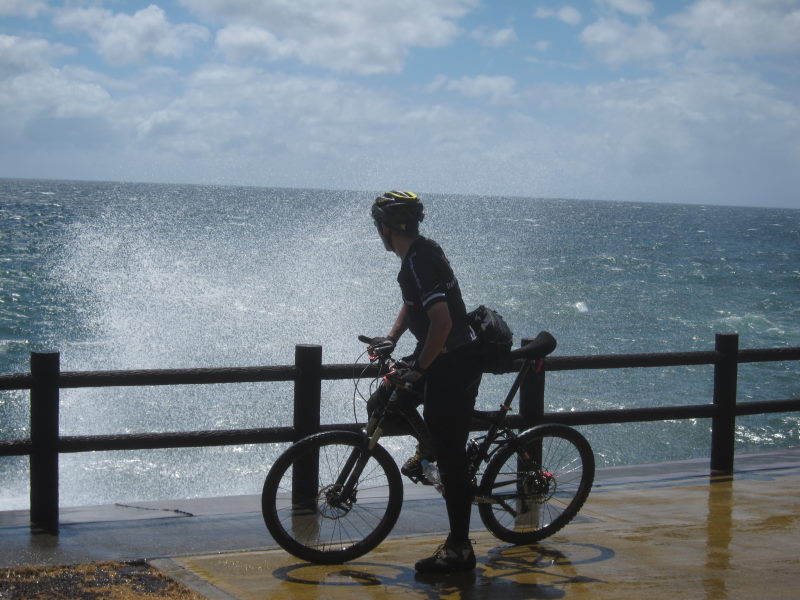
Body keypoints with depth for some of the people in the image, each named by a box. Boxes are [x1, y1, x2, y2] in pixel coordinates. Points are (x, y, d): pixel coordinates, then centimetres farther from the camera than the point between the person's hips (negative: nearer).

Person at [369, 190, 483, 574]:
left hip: (453, 364, -10)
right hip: (453, 358, 10)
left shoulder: (419, 262, -21)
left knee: (450, 457, -5)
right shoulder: (423, 251, 10)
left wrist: (418, 370, -20)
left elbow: (442, 322, -29)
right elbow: (412, 304, 25)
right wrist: (390, 338, 12)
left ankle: (459, 549, 1)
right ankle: (428, 450, 38)